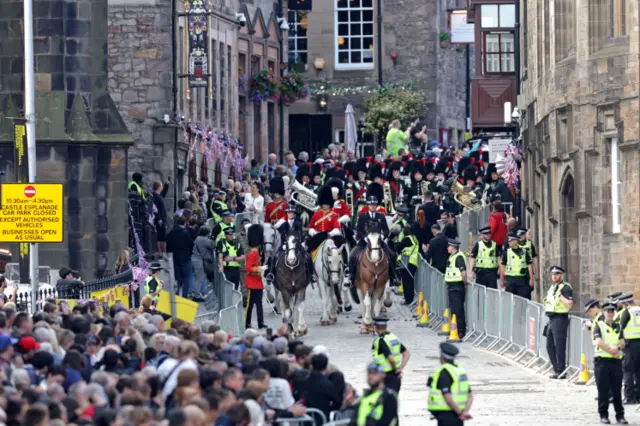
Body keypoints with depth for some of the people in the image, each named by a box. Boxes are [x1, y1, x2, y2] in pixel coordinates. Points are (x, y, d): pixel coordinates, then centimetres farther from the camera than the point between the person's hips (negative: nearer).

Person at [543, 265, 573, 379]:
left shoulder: (565, 287, -10)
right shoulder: (552, 288, 18)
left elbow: (570, 303, -20)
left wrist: (560, 296, -18)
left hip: (560, 319, -10)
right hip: (551, 319, 10)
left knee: (559, 347, -8)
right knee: (550, 346, 11)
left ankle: (561, 372, -6)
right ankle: (556, 370, 17)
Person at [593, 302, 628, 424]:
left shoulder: (618, 327, 16)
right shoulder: (599, 326, 4)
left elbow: (622, 342, 4)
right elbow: (599, 342, -9)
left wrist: (617, 348, -17)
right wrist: (611, 351, -13)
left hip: (616, 361, 3)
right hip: (602, 360, -3)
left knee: (617, 390, 3)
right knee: (603, 390, -2)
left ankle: (620, 415, 8)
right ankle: (603, 415, 4)